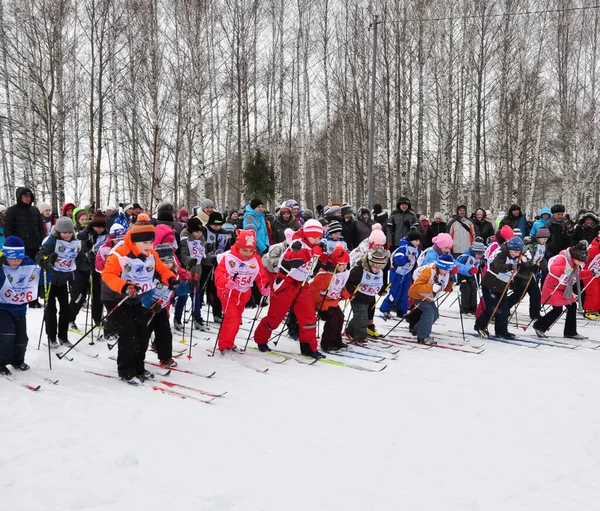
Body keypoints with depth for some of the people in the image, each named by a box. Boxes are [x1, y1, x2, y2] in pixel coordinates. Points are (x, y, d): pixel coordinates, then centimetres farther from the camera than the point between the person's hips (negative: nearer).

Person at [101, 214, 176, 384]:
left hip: (138, 300, 7)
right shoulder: (120, 254, -25)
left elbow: (162, 269, 11)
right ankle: (126, 371, -1)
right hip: (117, 299, -7)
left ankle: (138, 368, 24)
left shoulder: (151, 255, -3)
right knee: (129, 332, -15)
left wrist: (172, 280, -9)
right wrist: (124, 287, -45)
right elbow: (107, 275, -31)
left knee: (143, 333, 8)